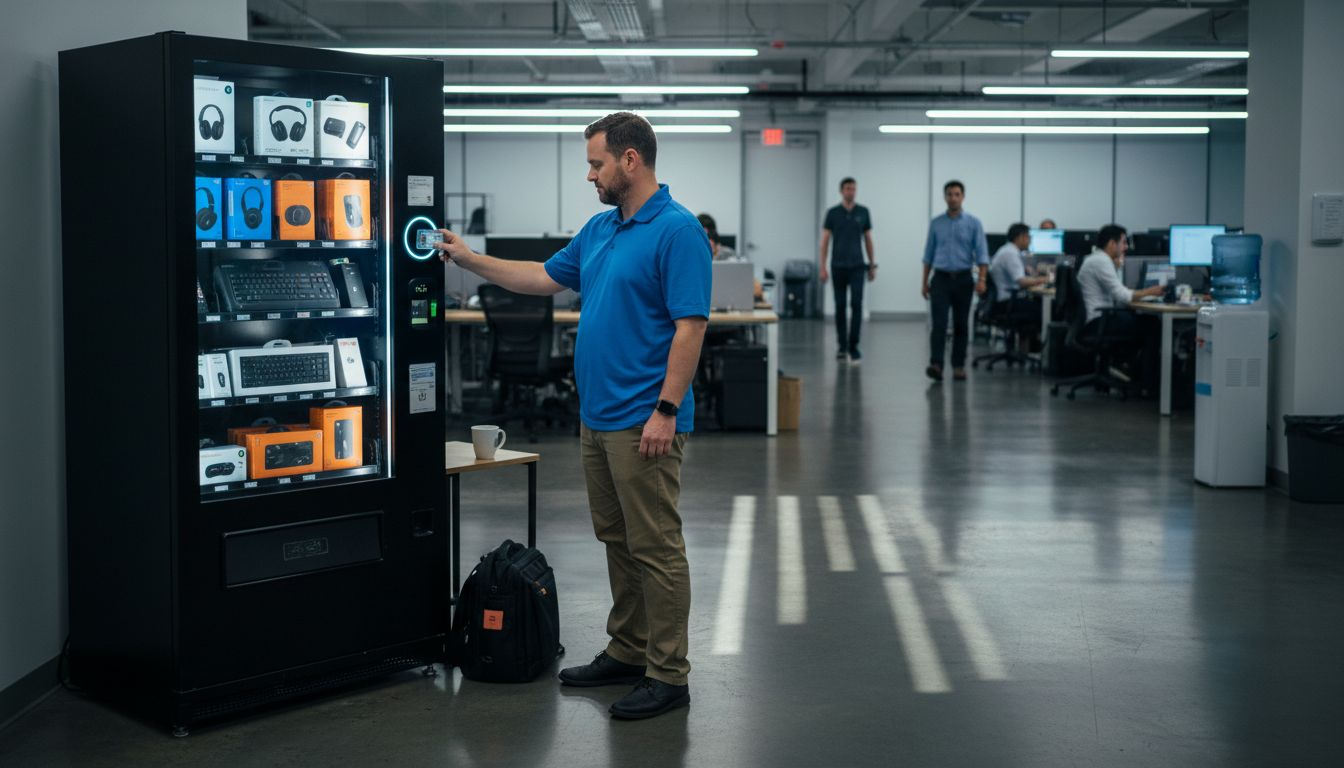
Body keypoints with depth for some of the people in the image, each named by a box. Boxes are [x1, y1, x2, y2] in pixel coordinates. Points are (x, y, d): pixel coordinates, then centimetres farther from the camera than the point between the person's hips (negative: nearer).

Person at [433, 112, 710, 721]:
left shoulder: (677, 231, -14)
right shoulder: (600, 230, 14)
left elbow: (690, 326, -19)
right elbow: (545, 278, 25)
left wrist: (666, 411, -22)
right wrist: (470, 259, 22)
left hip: (643, 422, -9)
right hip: (597, 417, 9)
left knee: (655, 547, -3)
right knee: (617, 539, 16)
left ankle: (668, 676, 5)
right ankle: (628, 652, 27)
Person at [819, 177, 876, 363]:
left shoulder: (863, 212, 4)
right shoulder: (832, 213, 0)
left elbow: (868, 240, 8)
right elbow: (825, 241, 0)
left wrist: (872, 265, 5)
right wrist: (823, 267, -7)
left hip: (857, 266, 0)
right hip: (838, 266, 0)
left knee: (856, 304, -11)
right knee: (840, 306, 6)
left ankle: (853, 346, -10)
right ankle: (841, 345, 18)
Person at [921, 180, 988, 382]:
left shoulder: (973, 223, 0)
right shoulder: (936, 223, 6)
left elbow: (982, 254, -6)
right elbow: (929, 254, 11)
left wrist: (981, 279, -18)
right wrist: (924, 281, 7)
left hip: (963, 279, 0)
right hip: (941, 279, 0)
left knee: (961, 325, 6)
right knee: (939, 323, -12)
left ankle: (958, 366, 14)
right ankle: (936, 365, -20)